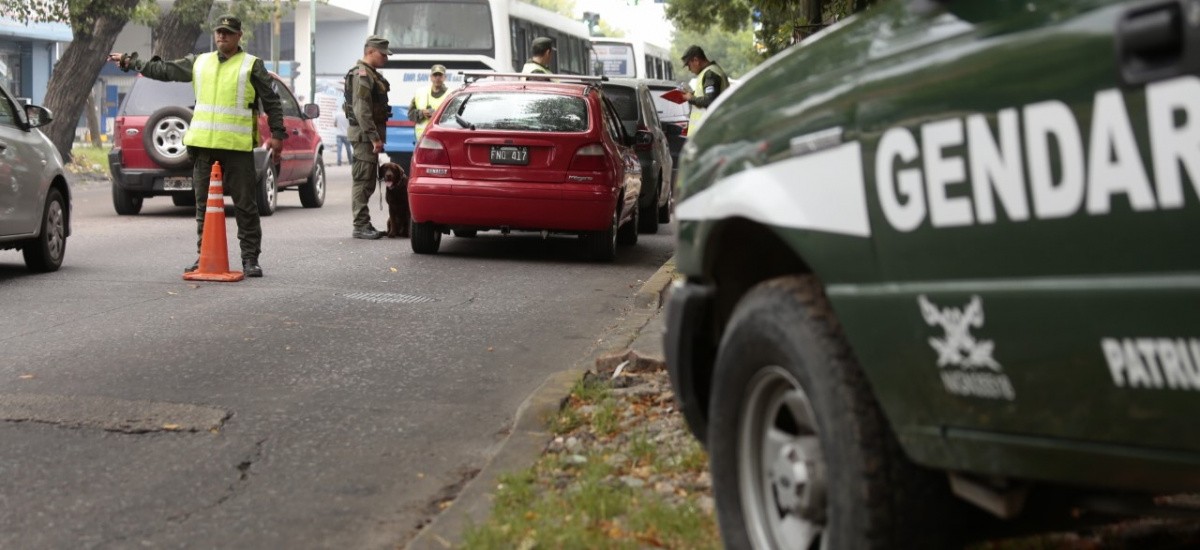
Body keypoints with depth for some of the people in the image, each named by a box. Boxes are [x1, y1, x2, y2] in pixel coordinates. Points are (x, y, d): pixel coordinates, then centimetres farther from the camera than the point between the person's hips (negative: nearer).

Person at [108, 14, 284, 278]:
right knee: (204, 205, 8)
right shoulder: (199, 62, 15)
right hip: (204, 146, 5)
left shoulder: (252, 66, 2)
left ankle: (250, 259, 4)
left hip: (238, 147, -4)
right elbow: (164, 69, 23)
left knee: (246, 205, -1)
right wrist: (130, 61, 27)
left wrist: (277, 134, -6)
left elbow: (272, 102, 2)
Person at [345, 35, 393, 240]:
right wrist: (374, 137, -24)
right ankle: (360, 225, -8)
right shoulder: (362, 75, -13)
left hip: (369, 135, 10)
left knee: (367, 181, 12)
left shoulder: (371, 75, 20)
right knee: (362, 180, -9)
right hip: (364, 134, -10)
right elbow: (361, 110, -22)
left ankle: (363, 224, 17)